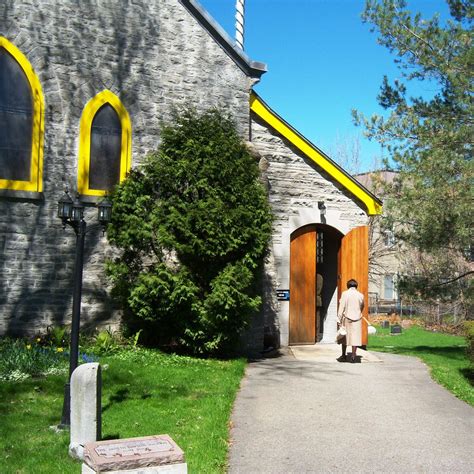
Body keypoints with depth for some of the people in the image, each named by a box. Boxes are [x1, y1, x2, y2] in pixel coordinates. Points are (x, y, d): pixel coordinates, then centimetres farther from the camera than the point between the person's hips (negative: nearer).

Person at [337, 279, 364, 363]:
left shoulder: (345, 294, -5)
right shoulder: (360, 295, 2)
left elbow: (341, 307, -10)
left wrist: (339, 320, -8)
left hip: (346, 318, -1)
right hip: (357, 318, 1)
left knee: (345, 337, 12)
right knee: (355, 337, 1)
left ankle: (343, 355, 20)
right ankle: (353, 355, -7)